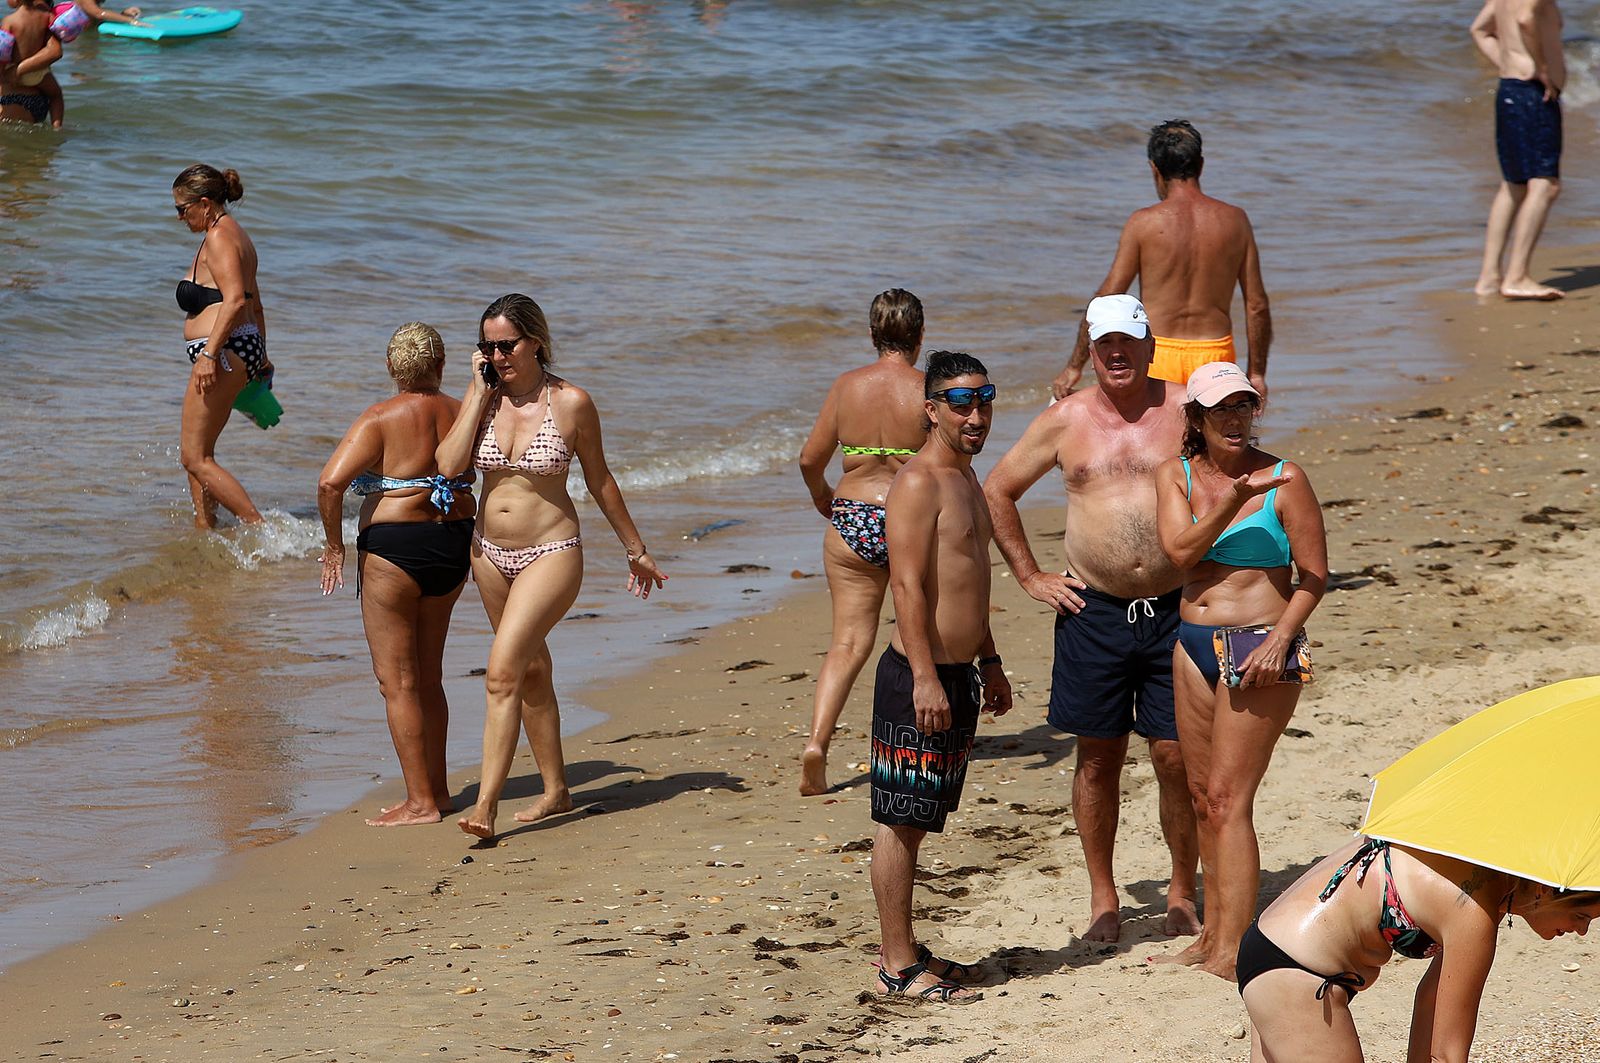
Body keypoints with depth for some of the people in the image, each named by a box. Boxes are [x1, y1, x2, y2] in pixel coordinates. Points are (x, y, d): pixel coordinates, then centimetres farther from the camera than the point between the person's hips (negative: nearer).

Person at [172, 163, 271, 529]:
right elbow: (255, 304, 26)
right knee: (198, 452, 17)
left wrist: (209, 353, -29)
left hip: (223, 351, -11)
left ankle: (260, 528, -16)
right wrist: (260, 357, 31)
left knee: (195, 457, -10)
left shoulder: (219, 237, -12)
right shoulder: (236, 235, 20)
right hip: (246, 347, 11)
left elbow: (235, 300, -25)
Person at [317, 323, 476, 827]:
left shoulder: (381, 419, -12)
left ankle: (421, 801, -1)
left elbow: (331, 482, -22)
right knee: (427, 676, 19)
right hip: (454, 548, 6)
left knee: (397, 680, 0)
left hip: (394, 547, -6)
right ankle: (436, 789, 24)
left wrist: (334, 544, -9)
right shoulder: (463, 415, 3)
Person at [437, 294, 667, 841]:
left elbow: (600, 481, 2)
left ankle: (486, 804, -19)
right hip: (491, 554, 5)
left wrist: (635, 549, 10)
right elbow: (448, 465, -15)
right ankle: (556, 790, 31)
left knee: (502, 673, -18)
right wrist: (480, 391, -13)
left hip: (550, 554, -5)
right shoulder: (482, 397, -1)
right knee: (531, 672, 17)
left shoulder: (571, 402, -11)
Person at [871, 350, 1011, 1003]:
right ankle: (899, 966, -2)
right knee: (900, 821, -4)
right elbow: (908, 587, -21)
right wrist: (925, 678, -26)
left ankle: (904, 950, 21)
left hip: (956, 674, 10)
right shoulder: (919, 483, -14)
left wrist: (989, 664, 27)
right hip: (921, 677, -10)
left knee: (917, 821, 14)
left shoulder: (964, 477, 16)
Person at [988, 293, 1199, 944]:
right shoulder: (1066, 420, 4)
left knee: (1177, 757, 0)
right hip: (1094, 612, 1)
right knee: (1098, 758, 6)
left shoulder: (1186, 411, 0)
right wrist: (1030, 576, 9)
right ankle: (1103, 897, 17)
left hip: (1176, 611, -1)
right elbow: (997, 492, 14)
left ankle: (1182, 893, 14)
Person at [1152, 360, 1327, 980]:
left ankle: (1231, 951, -10)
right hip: (1194, 644, 6)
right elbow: (1180, 552, -11)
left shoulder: (1283, 481, -8)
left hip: (1259, 646, -6)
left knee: (1228, 798, -10)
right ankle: (1213, 933, 21)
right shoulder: (1175, 475, 5)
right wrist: (1232, 501, -22)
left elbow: (1314, 576, -6)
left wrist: (1279, 638, -18)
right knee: (1203, 796, 11)